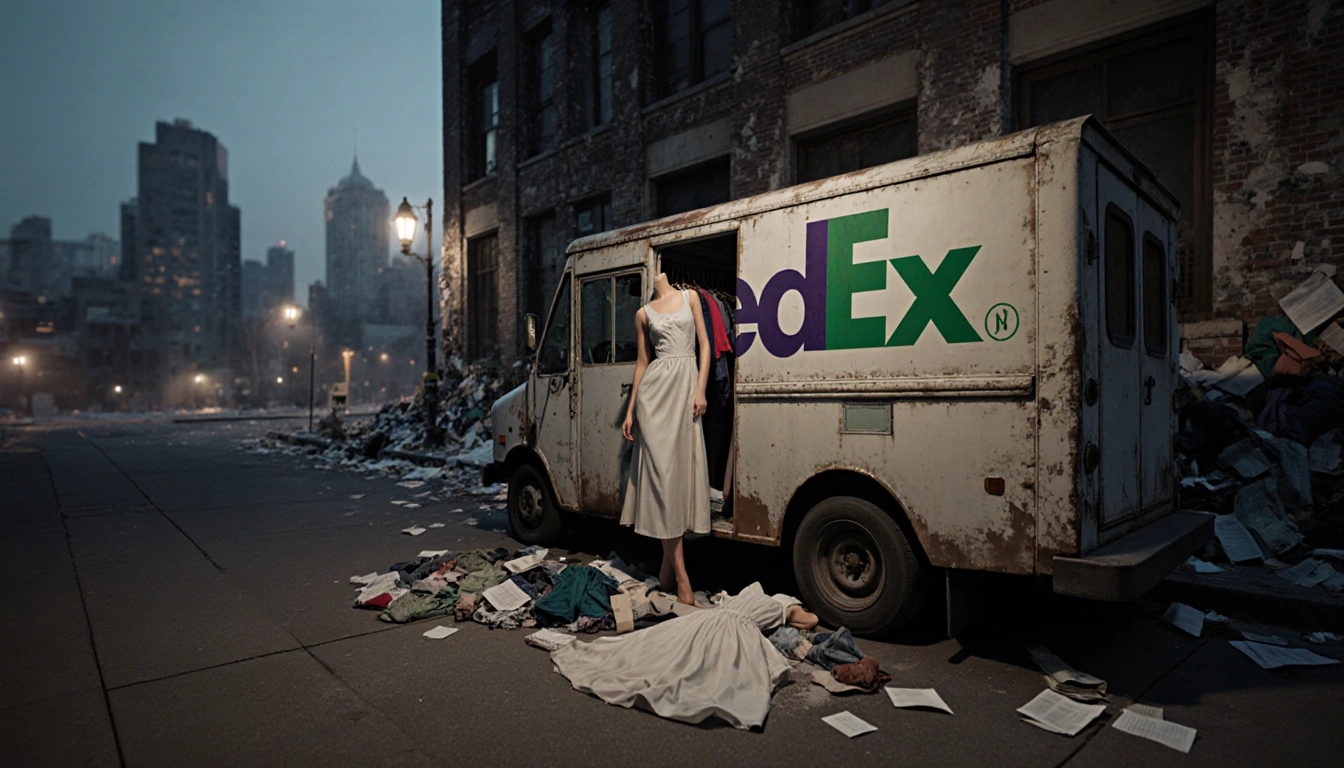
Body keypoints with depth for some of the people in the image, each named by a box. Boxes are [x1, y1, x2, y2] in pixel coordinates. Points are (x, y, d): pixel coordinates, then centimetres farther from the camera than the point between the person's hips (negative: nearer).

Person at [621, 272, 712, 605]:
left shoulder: (689, 298, 12)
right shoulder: (644, 313, 11)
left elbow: (705, 345, 7)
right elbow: (641, 361, 12)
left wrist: (700, 390, -3)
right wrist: (630, 410, 9)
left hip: (687, 384, 1)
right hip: (655, 388, -1)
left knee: (683, 468, 0)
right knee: (661, 470, -6)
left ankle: (667, 563, 12)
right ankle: (680, 575, -5)